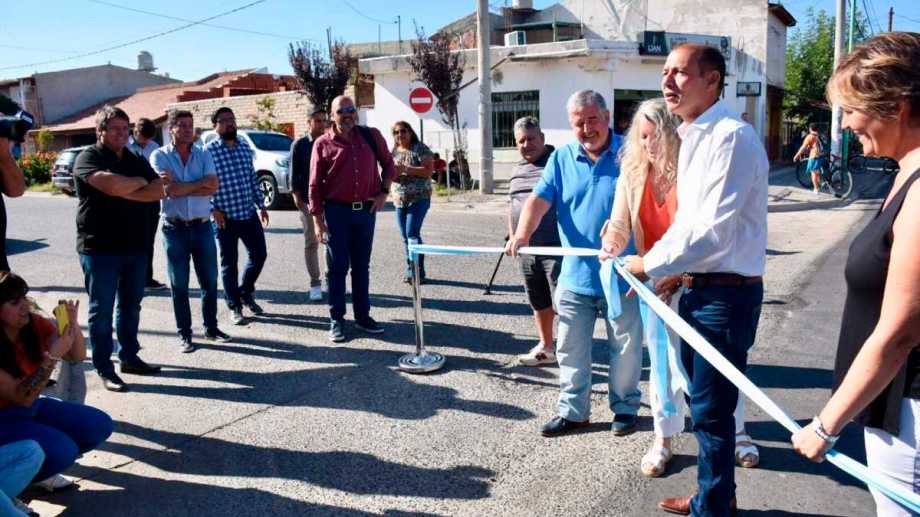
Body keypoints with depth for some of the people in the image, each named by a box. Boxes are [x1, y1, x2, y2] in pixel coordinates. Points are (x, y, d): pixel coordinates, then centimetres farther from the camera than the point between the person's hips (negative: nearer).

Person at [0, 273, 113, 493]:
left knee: (99, 425, -5)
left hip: (32, 406, 7)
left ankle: (39, 466, 11)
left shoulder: (35, 324, -9)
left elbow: (77, 356, -2)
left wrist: (72, 324, -22)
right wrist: (53, 355, -34)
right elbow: (22, 397, -26)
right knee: (61, 449, -28)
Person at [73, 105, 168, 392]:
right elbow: (113, 185, -25)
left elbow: (160, 190, -2)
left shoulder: (137, 160, 13)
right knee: (102, 309, 1)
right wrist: (141, 182, -7)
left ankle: (130, 357, 26)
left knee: (131, 306, 14)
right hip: (100, 247, -6)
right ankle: (104, 369, 8)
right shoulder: (88, 158, -6)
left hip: (135, 245, 6)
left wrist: (126, 193, -15)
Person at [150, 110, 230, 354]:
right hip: (175, 228, -2)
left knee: (210, 281, 9)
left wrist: (181, 187, -13)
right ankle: (184, 335, 16)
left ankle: (211, 327, 25)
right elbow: (168, 189, -16)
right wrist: (201, 184, -9)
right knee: (179, 285, 6)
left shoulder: (203, 155, 6)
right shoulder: (160, 156, -2)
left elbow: (213, 187, -8)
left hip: (202, 226, 3)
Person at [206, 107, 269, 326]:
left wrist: (261, 205, 13)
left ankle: (245, 292, 33)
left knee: (259, 254, 10)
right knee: (229, 263, 5)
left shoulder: (245, 147, 9)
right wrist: (213, 209, -16)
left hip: (249, 213, 5)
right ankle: (235, 307, 17)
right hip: (225, 216, -5)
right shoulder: (209, 151, -8)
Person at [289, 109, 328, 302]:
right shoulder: (299, 145, 3)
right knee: (311, 242, 3)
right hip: (308, 200, -2)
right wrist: (296, 194, -8)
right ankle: (315, 283, 10)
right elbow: (293, 172, 1)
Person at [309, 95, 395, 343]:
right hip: (337, 211, -2)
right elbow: (315, 185, -3)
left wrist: (383, 192, 3)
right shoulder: (323, 144, -3)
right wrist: (317, 219, -7)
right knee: (337, 267, 3)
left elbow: (388, 164, 16)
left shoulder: (371, 136, 4)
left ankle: (363, 315, 22)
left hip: (366, 210, 3)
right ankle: (336, 320, 11)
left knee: (361, 266, 12)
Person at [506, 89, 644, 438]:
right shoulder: (561, 159, 5)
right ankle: (573, 411, 27)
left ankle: (625, 407, 31)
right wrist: (523, 233, -22)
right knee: (571, 351, 12)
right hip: (575, 275, 3)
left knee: (625, 349, 12)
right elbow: (539, 199, -4)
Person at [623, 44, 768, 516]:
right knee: (700, 399, 19)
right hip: (696, 287, 9)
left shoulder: (731, 137, -17)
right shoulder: (690, 138, 12)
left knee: (711, 410, 2)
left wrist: (650, 264, -13)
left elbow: (713, 230, -23)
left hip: (726, 294, -9)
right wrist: (675, 271, 8)